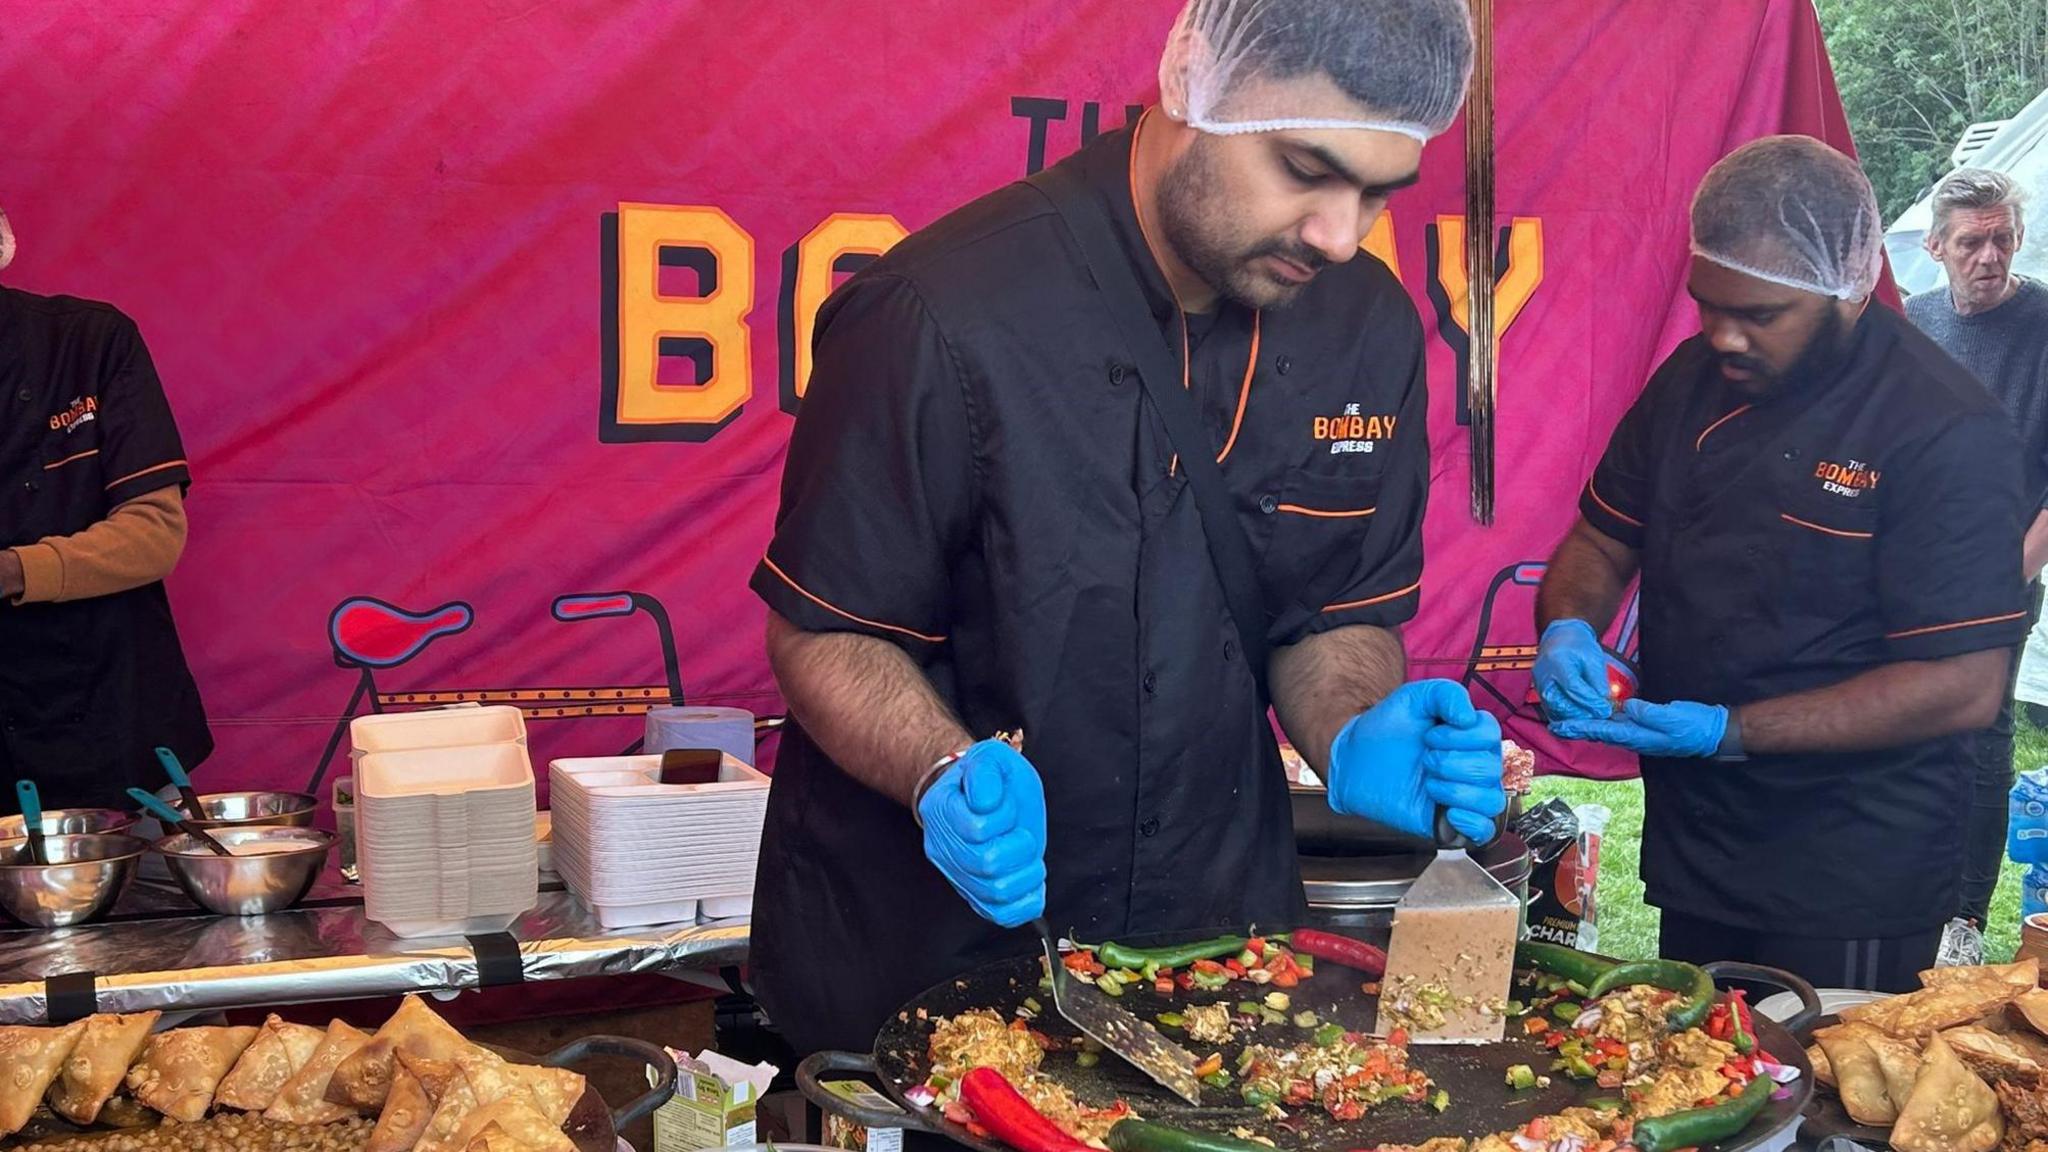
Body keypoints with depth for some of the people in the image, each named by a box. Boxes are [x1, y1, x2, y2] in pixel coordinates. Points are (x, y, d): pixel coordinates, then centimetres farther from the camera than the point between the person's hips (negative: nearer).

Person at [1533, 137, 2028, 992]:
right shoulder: (1694, 378, 2)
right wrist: (1567, 626, -11)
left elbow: (1966, 686, -21)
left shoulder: (1947, 433, -18)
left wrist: (1732, 731, -26)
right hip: (1691, 851, 6)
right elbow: (1602, 541, 12)